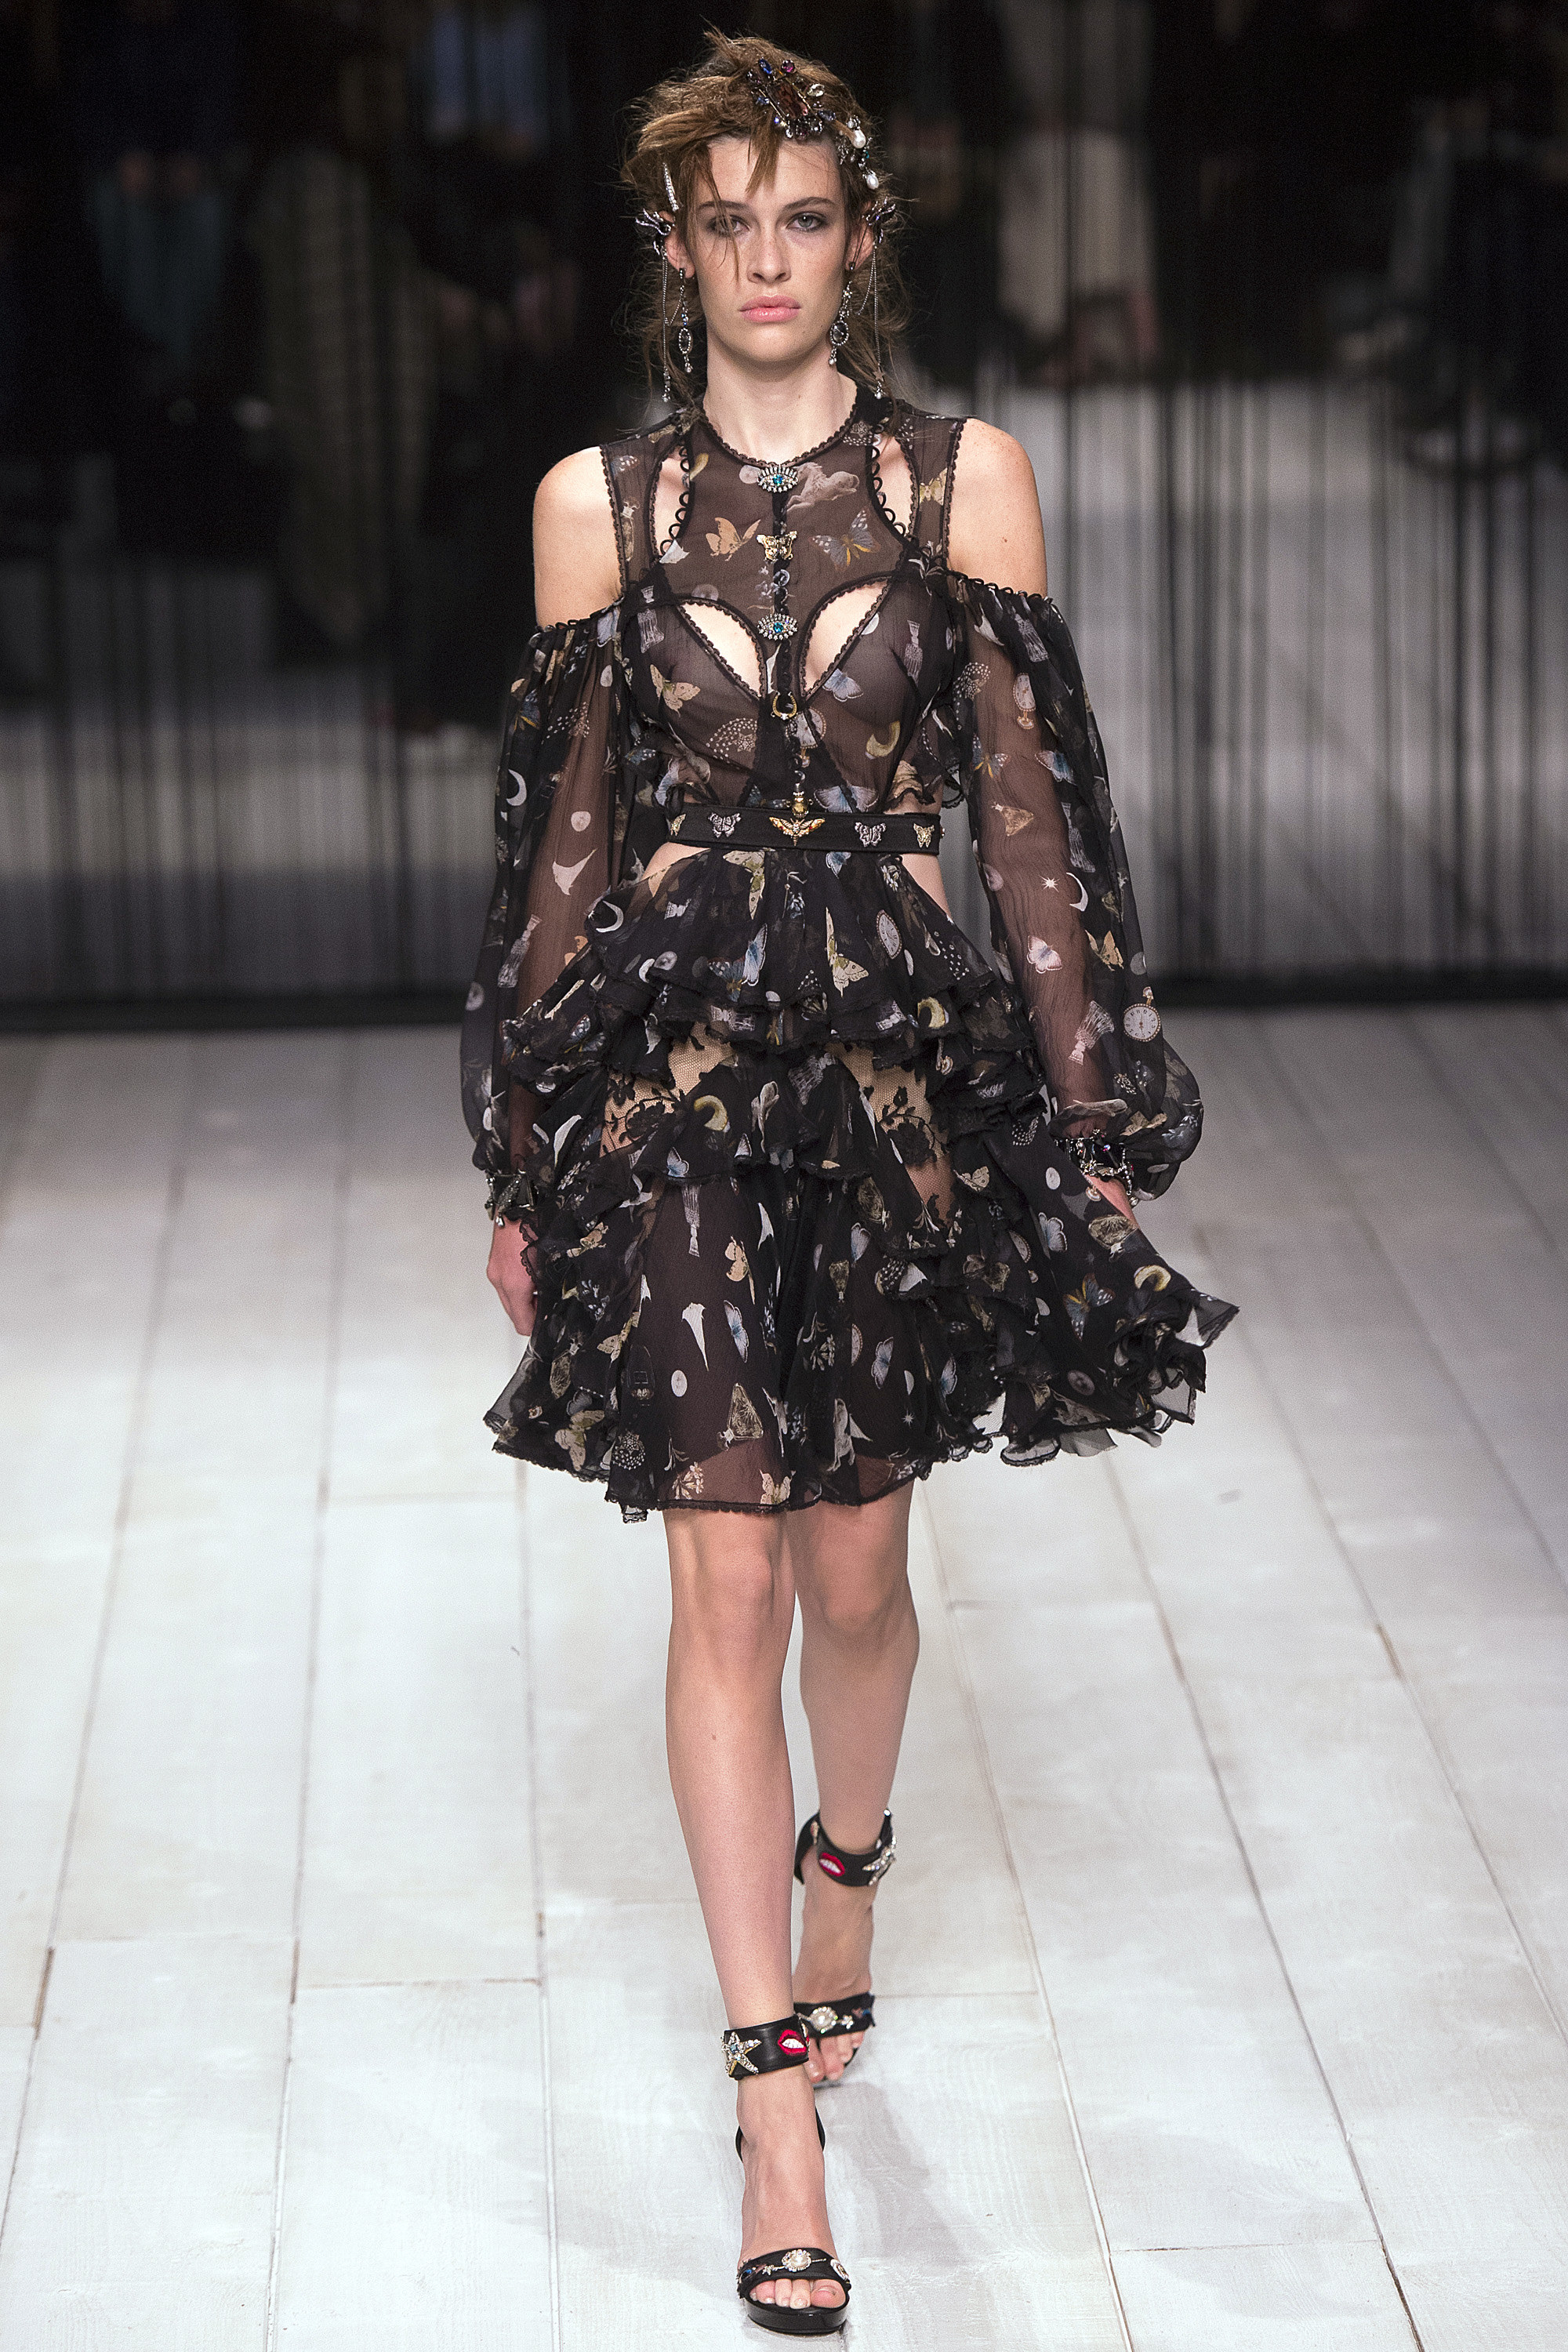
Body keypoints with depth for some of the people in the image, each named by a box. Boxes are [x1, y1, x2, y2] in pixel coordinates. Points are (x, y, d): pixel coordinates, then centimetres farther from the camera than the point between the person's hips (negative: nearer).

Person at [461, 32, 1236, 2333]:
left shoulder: (963, 478, 2)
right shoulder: (597, 503, 4)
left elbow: (1035, 809, 2)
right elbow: (558, 843, 7)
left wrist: (1095, 1125, 1)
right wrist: (525, 1166, 8)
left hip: (906, 1059, 0)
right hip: (672, 1074, 0)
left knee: (854, 1557, 10)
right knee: (725, 1569, -3)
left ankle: (844, 1856, 43)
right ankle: (780, 2098, 2)